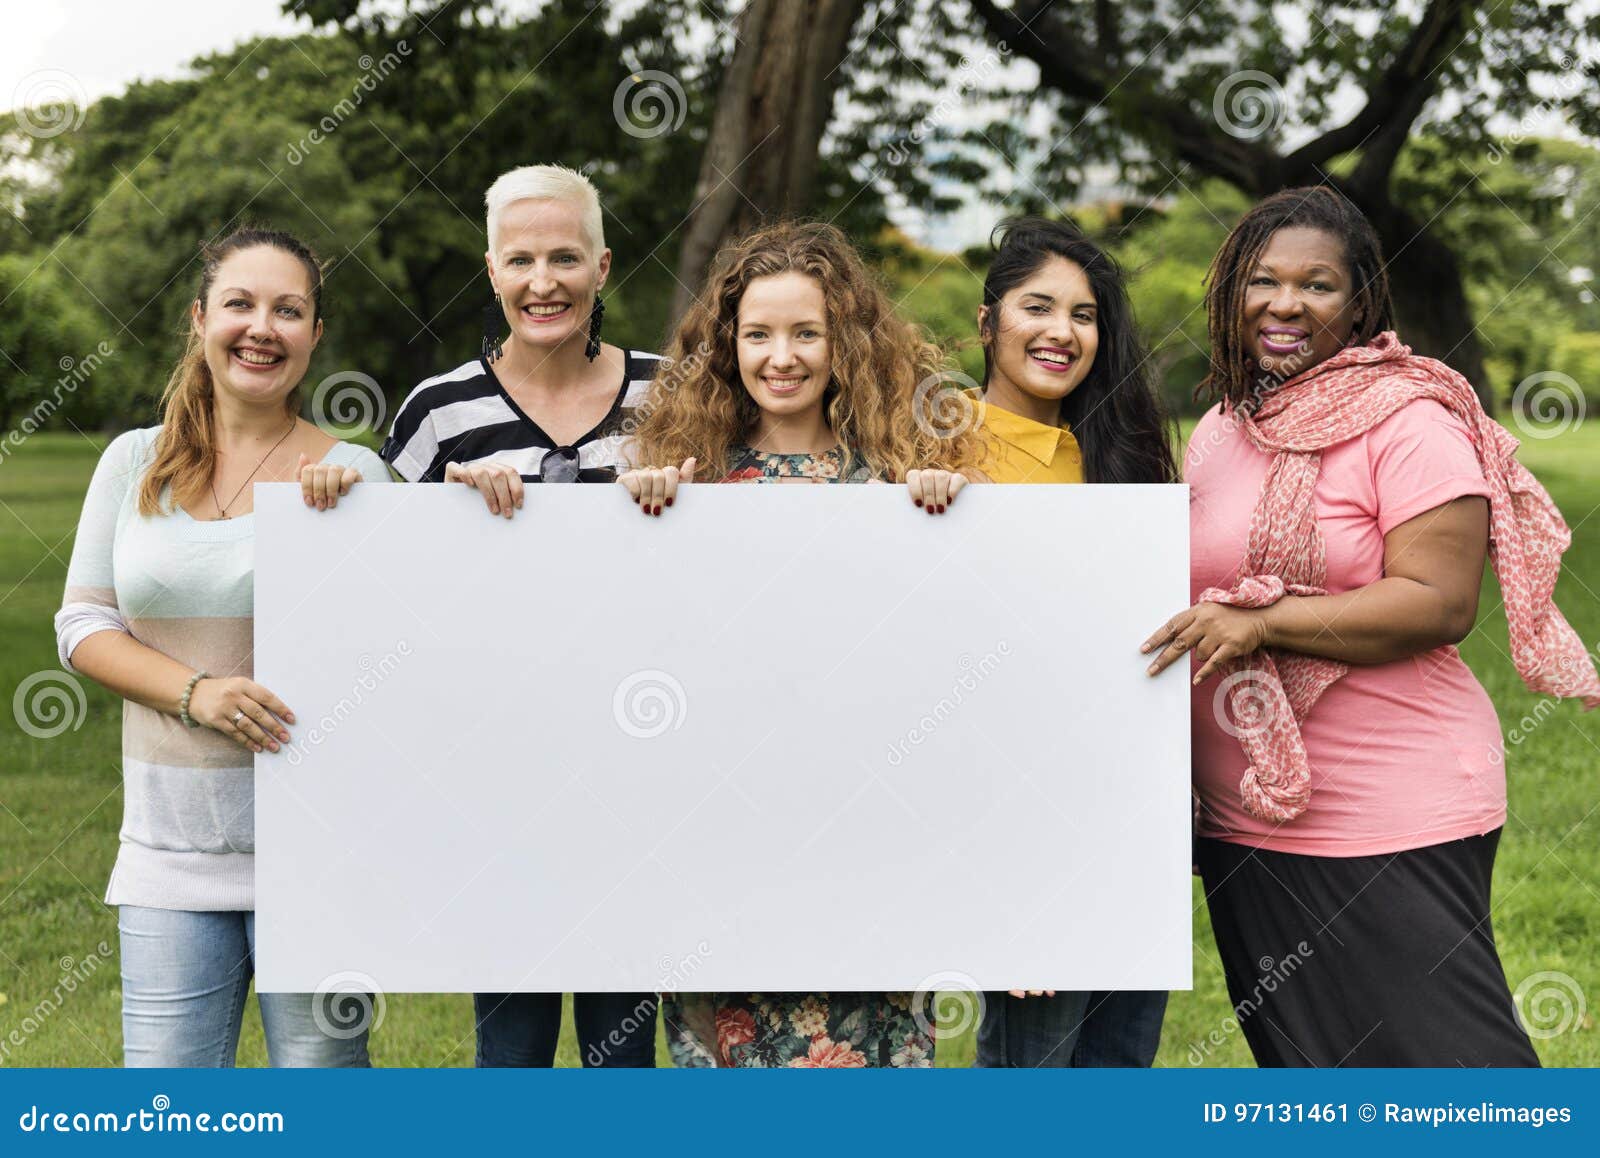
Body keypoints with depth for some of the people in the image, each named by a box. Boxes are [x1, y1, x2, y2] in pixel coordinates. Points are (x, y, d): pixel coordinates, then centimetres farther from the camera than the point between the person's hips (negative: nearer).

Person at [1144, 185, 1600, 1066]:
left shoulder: (1407, 422, -10)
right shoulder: (1219, 428, 12)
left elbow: (1440, 603, -19)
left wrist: (1261, 622, -23)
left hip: (1393, 826, -7)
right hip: (1244, 824, 8)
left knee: (1447, 1059, -4)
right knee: (1300, 1061, 17)